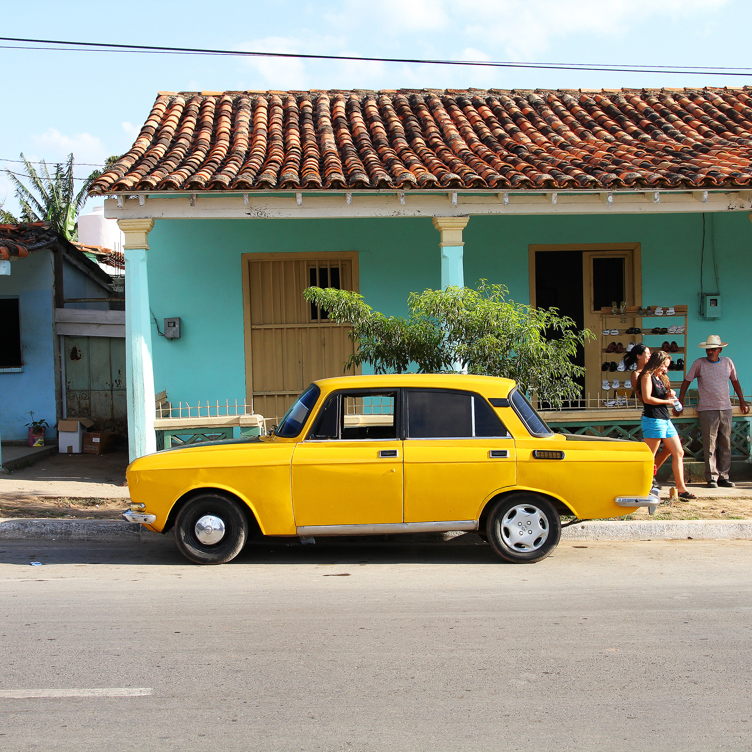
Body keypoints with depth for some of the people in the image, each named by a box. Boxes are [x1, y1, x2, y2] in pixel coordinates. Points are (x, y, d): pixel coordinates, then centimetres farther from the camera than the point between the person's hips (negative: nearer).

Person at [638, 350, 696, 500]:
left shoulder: (661, 378, 21)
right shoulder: (647, 376, -7)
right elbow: (647, 398, -17)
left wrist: (670, 395, 5)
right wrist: (667, 401, -7)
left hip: (665, 420, 10)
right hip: (652, 419, -10)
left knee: (678, 453, 7)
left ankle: (681, 488, 9)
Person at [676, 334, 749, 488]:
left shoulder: (728, 362, 8)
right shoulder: (699, 363, -2)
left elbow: (735, 381, 21)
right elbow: (686, 381, 2)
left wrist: (742, 401, 23)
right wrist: (680, 403, -1)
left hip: (726, 408, 4)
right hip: (707, 410, -4)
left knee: (725, 445, 5)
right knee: (710, 446, -4)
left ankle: (723, 476, 12)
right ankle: (711, 477, 0)